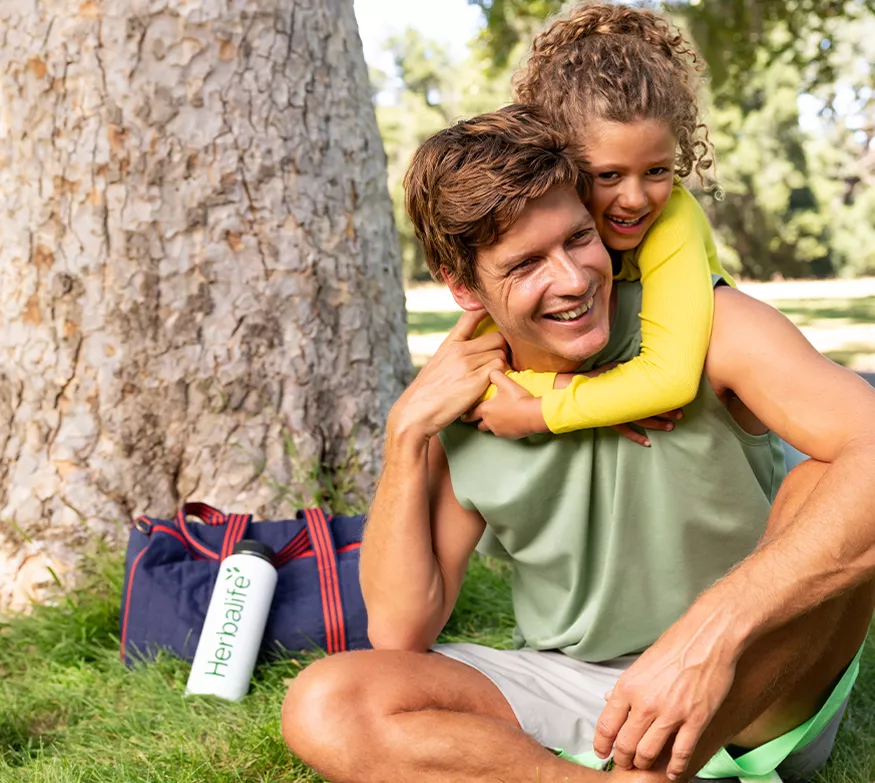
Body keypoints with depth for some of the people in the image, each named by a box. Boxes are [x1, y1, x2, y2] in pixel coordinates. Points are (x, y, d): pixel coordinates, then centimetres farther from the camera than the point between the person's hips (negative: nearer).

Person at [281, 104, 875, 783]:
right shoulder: (464, 405, -3)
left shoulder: (703, 327, -14)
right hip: (570, 690, 3)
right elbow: (400, 632, -5)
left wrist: (715, 628, -43)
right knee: (325, 707, -20)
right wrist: (406, 433, -14)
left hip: (758, 695, -2)